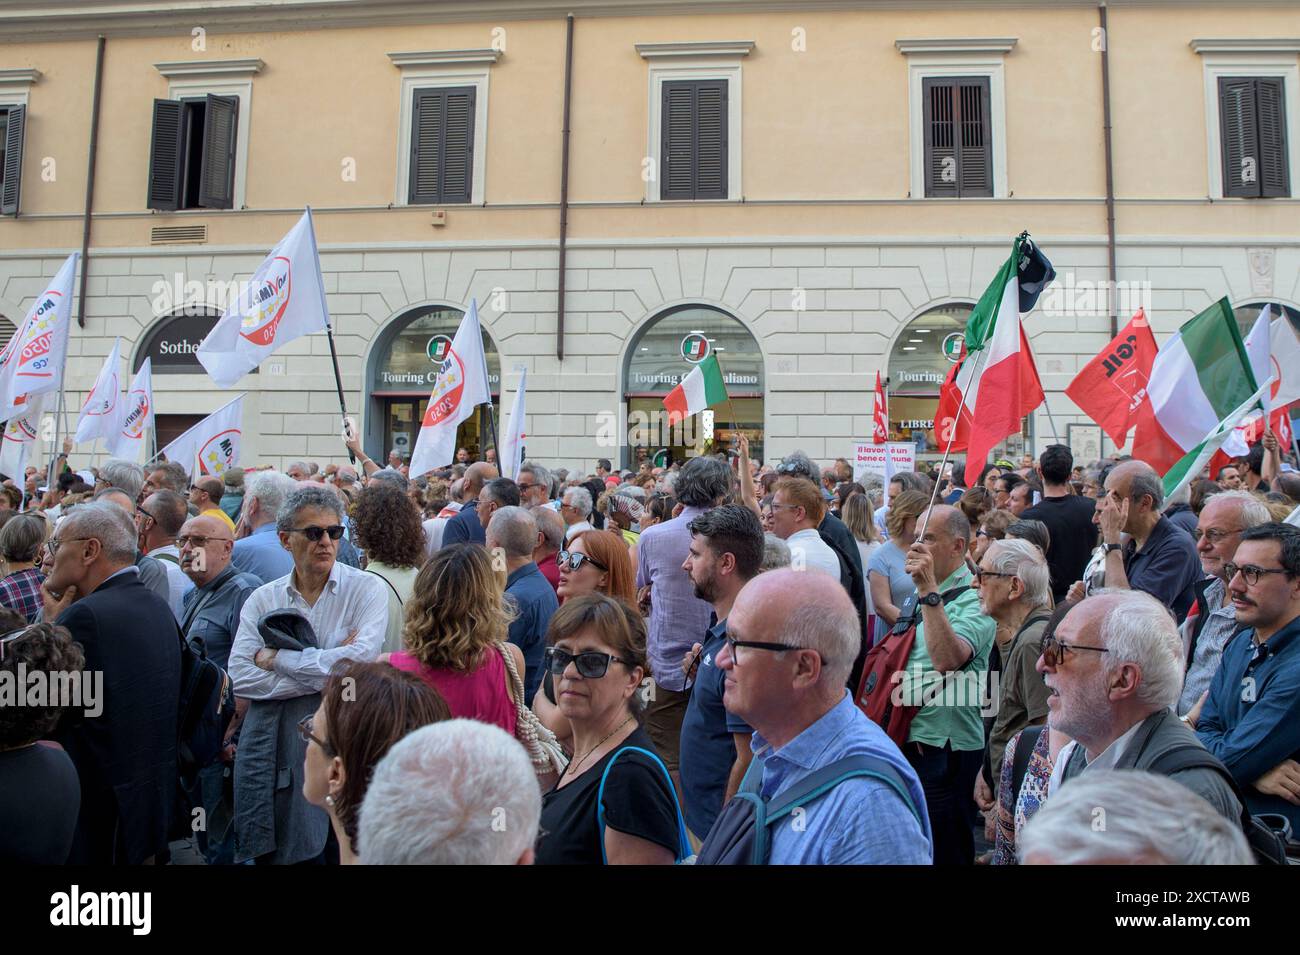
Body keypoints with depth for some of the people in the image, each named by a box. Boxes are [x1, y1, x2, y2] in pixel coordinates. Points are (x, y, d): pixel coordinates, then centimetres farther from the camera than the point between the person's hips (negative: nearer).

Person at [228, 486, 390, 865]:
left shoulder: (367, 589, -3)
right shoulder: (262, 599, 7)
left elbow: (361, 659, -18)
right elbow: (240, 677, -5)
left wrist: (277, 658, -8)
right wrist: (325, 673, -13)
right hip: (269, 749, 3)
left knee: (339, 850, 4)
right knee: (269, 853, 12)